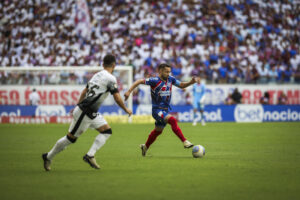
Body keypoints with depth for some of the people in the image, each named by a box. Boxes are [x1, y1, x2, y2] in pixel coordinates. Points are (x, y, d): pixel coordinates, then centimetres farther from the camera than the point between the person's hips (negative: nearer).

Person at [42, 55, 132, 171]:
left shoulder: (97, 75, 12)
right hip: (84, 113, -9)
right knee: (71, 138, 1)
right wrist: (126, 110, 0)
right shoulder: (111, 79, -14)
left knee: (107, 131, 6)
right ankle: (48, 157, 14)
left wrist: (77, 107, 28)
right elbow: (117, 98, -16)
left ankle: (90, 155, -1)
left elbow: (84, 92, 20)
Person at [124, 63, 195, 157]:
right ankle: (185, 142, -27)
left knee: (158, 131, 19)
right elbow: (139, 81, -14)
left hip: (165, 110, 8)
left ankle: (145, 147, 39)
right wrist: (129, 91, -21)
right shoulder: (155, 80, -16)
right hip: (157, 109, -8)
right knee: (173, 120, -27)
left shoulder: (170, 79, 4)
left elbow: (181, 85, 15)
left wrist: (191, 82, -4)